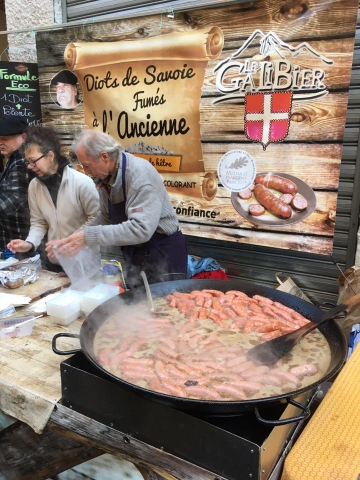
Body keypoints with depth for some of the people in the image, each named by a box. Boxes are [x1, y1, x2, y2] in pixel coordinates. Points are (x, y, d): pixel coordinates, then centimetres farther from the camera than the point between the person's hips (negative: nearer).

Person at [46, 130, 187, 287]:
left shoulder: (139, 173, -27)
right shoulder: (106, 176, -2)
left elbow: (141, 229, -35)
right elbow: (106, 217, 8)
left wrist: (88, 236, -33)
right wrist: (70, 241, -2)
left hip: (163, 253, -8)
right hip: (136, 253, 8)